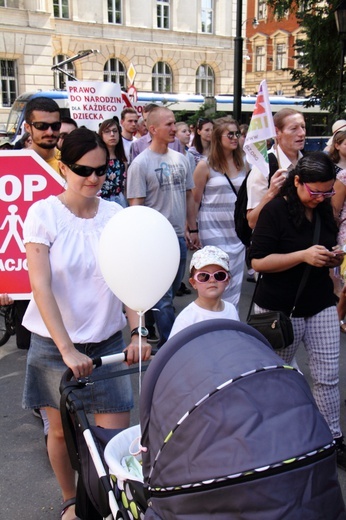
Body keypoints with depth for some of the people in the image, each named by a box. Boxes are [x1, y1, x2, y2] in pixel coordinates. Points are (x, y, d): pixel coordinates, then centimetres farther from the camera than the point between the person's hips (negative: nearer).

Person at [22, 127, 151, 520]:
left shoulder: (116, 215, -1)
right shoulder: (43, 213, -10)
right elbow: (41, 287, -15)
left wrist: (136, 332, -15)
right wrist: (67, 349, -21)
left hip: (108, 342, 2)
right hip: (55, 344, -1)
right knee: (61, 430, 14)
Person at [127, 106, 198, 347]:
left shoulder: (181, 159, 9)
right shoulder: (141, 163, -9)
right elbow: (136, 205, -11)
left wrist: (192, 229, 13)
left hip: (179, 237, 7)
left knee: (170, 293, 17)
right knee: (164, 297, -3)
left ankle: (165, 342, 32)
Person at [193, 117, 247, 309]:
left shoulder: (242, 164, 10)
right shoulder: (205, 166, -4)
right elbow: (195, 200, -2)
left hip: (237, 229, 5)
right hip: (213, 229, -5)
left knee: (235, 279, 9)